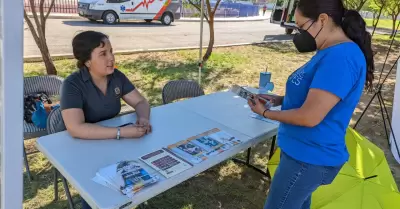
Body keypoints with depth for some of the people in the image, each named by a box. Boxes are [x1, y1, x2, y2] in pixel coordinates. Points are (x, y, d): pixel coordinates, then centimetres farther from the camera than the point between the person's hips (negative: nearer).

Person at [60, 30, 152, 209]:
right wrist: (122, 132, -38)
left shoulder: (116, 76, -5)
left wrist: (143, 119, -24)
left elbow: (141, 102, 0)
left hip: (113, 142, 5)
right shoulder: (72, 85, -22)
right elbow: (76, 128, -33)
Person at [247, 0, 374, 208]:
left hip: (310, 157, -9)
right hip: (304, 151, 10)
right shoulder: (331, 53, 7)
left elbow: (310, 116, -28)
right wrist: (279, 99, 3)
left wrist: (266, 113, -13)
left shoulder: (341, 57, -26)